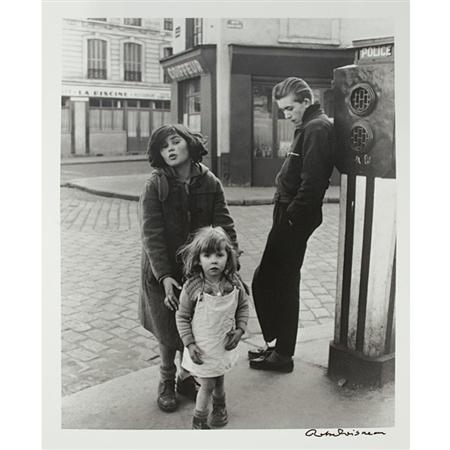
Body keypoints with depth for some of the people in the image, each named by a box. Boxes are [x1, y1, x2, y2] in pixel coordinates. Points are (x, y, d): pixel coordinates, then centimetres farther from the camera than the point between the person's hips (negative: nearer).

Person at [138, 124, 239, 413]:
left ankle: (187, 378, 32)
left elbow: (225, 227, -7)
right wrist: (165, 277, -25)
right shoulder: (155, 186, -12)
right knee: (169, 332, 7)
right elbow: (152, 235, -16)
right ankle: (167, 382, 30)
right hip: (164, 271, -2)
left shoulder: (210, 184, -5)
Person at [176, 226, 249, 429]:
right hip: (202, 348, -3)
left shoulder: (234, 283, -13)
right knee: (207, 385, 7)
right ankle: (198, 420, 32)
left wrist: (240, 329, -7)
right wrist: (189, 344, -14)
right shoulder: (192, 288, -22)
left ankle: (219, 406, 53)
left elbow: (243, 306, 4)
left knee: (219, 379, 23)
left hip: (225, 344, 3)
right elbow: (182, 317, -11)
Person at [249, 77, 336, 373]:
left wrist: (292, 215, -18)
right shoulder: (310, 127, 18)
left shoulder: (317, 129, -15)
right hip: (289, 217, 10)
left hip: (294, 220, -10)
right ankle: (279, 345, 27)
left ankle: (282, 354, 13)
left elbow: (312, 182, -24)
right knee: (267, 281, 15)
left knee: (282, 285, -1)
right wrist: (286, 213, 12)